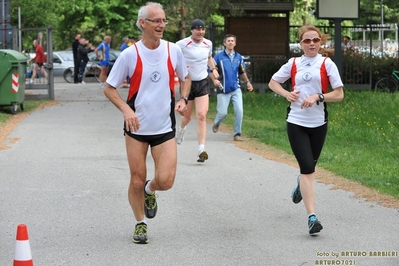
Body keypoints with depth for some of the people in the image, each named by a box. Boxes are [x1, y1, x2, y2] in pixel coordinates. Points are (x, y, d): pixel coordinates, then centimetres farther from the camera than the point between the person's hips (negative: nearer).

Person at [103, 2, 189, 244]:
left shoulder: (173, 51, -3)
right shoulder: (130, 54, -10)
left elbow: (184, 78, 15)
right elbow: (109, 88, -2)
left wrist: (183, 99, -4)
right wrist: (126, 109, -18)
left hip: (165, 127, 1)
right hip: (136, 127, -1)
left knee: (165, 181, -10)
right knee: (137, 180, 3)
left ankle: (150, 191, 26)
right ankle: (141, 223, 25)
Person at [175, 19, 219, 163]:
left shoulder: (208, 44, 4)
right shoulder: (182, 44, -11)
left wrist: (213, 69, 8)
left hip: (202, 83, 2)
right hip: (187, 82, -2)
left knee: (201, 115, -12)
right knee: (187, 116, 12)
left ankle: (201, 149, -15)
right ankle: (181, 129, 51)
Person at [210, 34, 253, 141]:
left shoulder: (239, 57, 8)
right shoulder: (219, 56, -3)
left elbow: (242, 72, 20)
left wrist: (247, 82, 7)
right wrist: (214, 80, -18)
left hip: (236, 89, 3)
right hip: (223, 90, -3)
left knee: (239, 111, -9)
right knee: (223, 112, -3)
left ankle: (237, 133, 3)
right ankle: (216, 123, 32)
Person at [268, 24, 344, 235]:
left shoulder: (326, 64, -1)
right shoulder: (293, 64, 5)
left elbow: (339, 94, -3)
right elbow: (273, 83, 17)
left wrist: (318, 97, -17)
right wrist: (286, 94, -3)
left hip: (318, 123, 1)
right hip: (296, 122, -1)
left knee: (309, 167, 15)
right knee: (307, 168, -12)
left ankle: (301, 184, 53)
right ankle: (311, 217, -15)